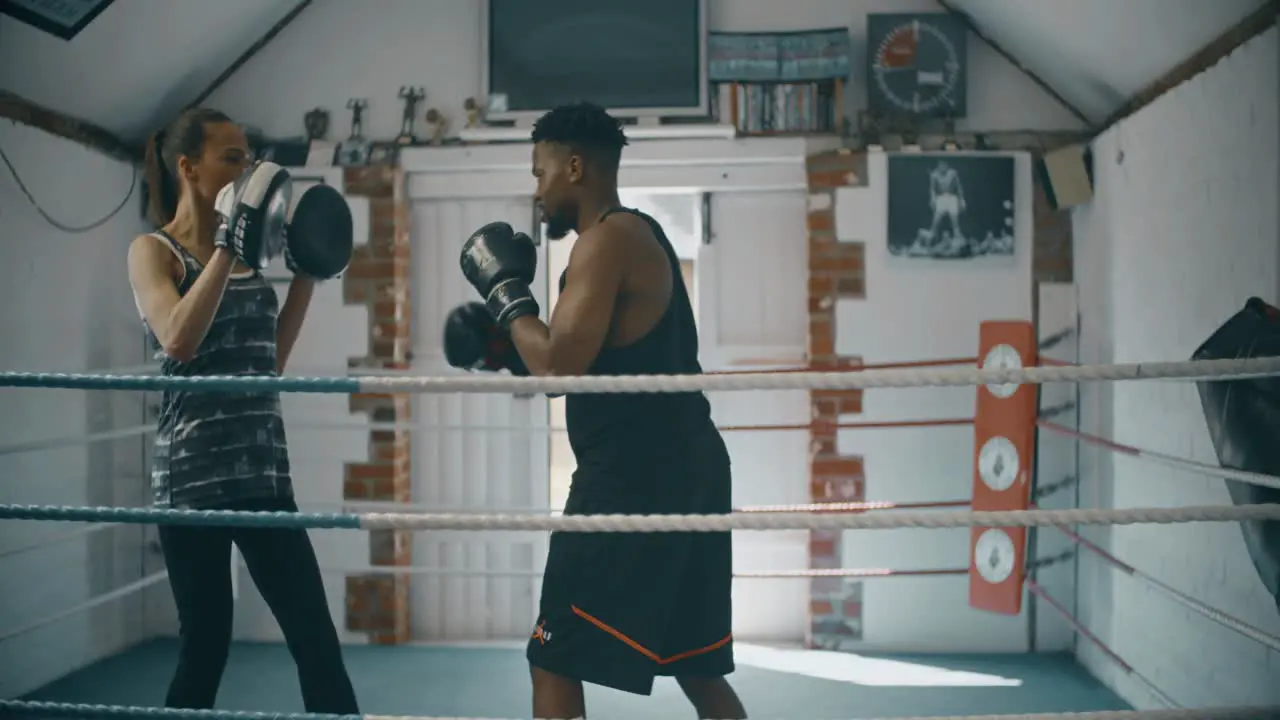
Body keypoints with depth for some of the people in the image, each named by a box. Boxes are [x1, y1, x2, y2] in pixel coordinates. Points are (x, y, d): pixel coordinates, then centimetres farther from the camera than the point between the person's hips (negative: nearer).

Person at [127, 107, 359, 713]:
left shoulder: (243, 253, 14)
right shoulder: (152, 250, -2)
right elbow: (178, 341, -21)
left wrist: (307, 273, 12)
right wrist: (227, 247, -17)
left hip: (263, 469, 6)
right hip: (193, 474, -5)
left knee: (316, 639, 2)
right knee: (205, 643, 2)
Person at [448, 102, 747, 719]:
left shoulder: (606, 240, -12)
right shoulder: (638, 236, 19)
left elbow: (560, 365, -21)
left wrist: (506, 293, -6)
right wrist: (502, 347, 16)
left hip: (634, 478, -10)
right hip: (680, 469, 10)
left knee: (555, 664, 0)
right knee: (697, 668, 17)